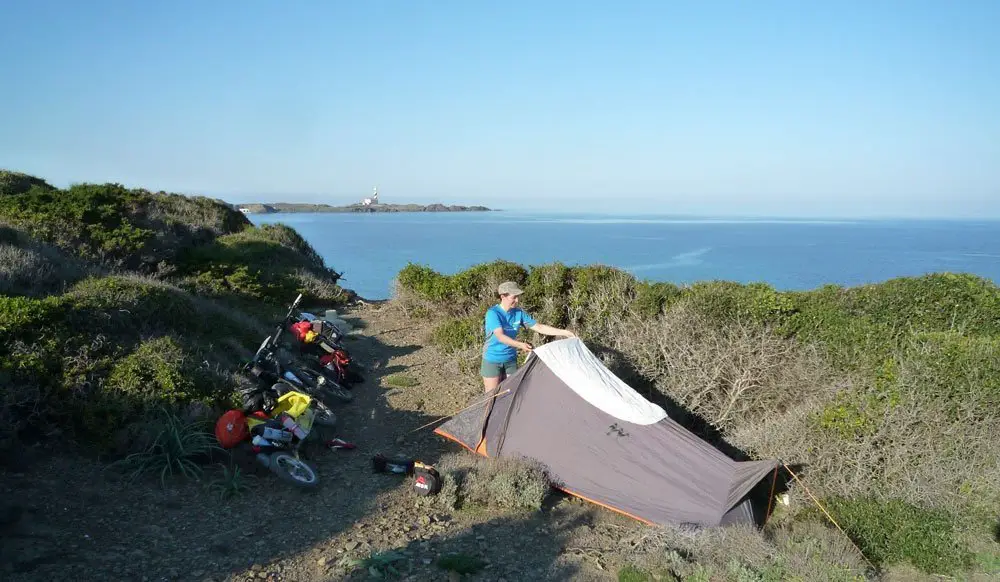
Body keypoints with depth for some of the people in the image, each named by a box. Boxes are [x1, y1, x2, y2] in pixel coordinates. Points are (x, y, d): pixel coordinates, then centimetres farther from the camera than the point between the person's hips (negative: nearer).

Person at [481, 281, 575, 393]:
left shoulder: (519, 313, -3)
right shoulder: (492, 313, -20)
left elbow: (539, 327, 0)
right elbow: (500, 336, -30)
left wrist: (564, 332, -5)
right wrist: (520, 345, -44)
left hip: (510, 359, 5)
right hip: (492, 360, -5)